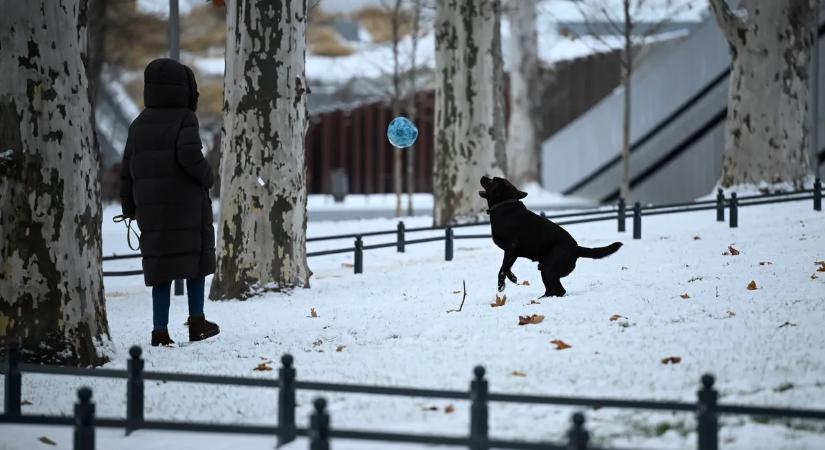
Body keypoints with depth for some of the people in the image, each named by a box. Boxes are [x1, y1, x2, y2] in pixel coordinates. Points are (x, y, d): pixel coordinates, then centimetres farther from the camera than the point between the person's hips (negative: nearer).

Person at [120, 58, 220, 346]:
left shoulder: (139, 125, 10)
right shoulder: (184, 120, -8)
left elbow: (128, 169, 11)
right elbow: (189, 155, -23)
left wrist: (129, 208, 17)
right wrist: (206, 177, -5)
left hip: (151, 207, 5)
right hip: (187, 203, -5)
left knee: (161, 267, 6)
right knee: (196, 258, 11)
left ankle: (160, 330, 0)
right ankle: (197, 322, 13)